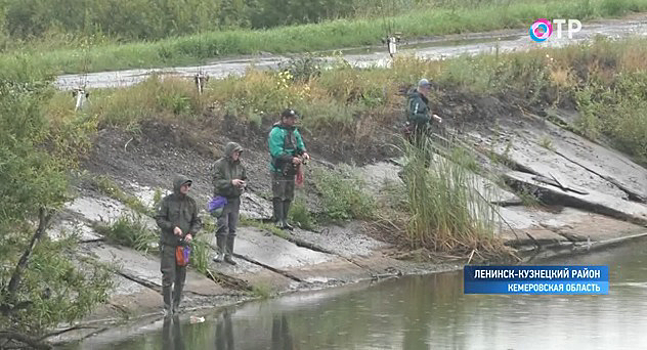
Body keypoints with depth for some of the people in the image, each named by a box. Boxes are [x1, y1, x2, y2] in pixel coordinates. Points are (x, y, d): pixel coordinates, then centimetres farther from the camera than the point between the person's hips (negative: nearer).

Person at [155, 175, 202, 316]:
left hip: (184, 244, 4)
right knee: (168, 275, -6)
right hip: (168, 243, -4)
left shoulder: (191, 203, 6)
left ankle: (176, 304, 22)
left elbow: (197, 222, 10)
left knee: (181, 276, 9)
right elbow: (159, 219, -5)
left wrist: (192, 233, -8)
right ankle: (167, 306, 1)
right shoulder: (167, 201, -5)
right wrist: (173, 227, -19)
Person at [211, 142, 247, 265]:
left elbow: (245, 178, 18)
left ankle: (228, 255, 16)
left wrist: (243, 184, -5)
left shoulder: (239, 165, 7)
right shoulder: (219, 165, -9)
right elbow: (216, 181, -15)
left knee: (232, 229, 9)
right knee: (222, 226, -11)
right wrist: (231, 182, -26)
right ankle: (220, 253, -1)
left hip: (235, 199, 6)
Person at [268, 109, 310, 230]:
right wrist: (292, 159, -29)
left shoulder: (294, 131, 12)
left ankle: (284, 220, 17)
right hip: (279, 169, -8)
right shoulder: (276, 132, -14)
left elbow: (300, 145, 16)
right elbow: (277, 152, -22)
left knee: (288, 196, 11)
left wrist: (303, 153, -8)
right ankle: (278, 220, -7)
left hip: (290, 170, 8)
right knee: (278, 195, -8)